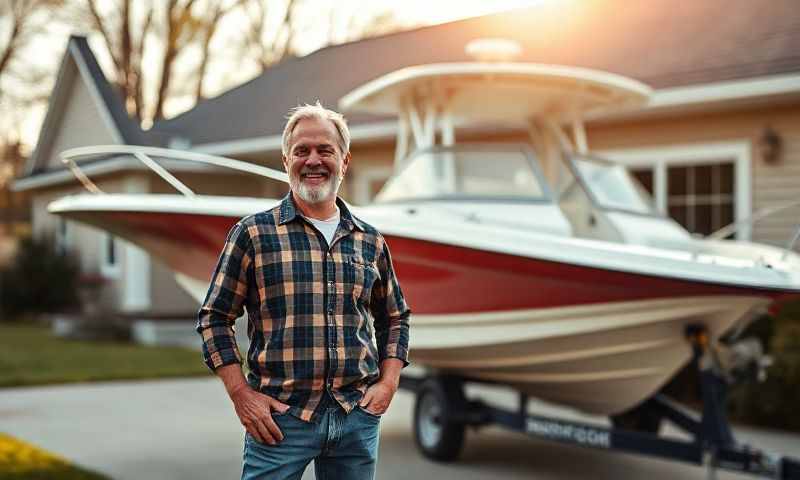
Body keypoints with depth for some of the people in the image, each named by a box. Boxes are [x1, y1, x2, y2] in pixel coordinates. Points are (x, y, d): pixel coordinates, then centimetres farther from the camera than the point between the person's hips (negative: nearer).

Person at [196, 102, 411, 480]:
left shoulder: (371, 241, 10)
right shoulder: (253, 233, 0)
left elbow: (395, 318, 20)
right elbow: (215, 318, 1)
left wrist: (388, 383, 7)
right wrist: (241, 395, -7)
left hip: (357, 417, 3)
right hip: (280, 416, -3)